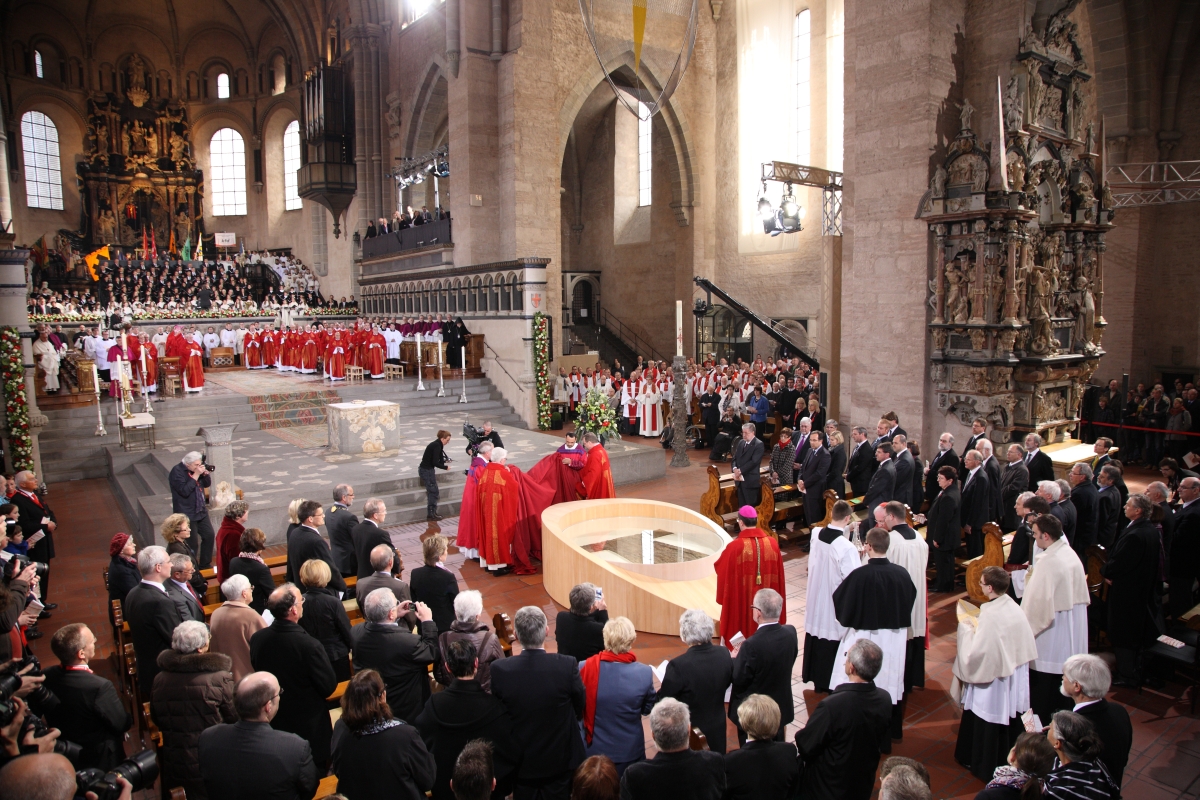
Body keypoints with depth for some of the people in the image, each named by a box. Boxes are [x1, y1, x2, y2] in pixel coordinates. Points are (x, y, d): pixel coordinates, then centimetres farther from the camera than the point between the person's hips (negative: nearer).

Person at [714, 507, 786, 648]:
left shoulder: (735, 546, -19)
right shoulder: (772, 543, -8)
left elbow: (720, 568, -4)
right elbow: (779, 574, 2)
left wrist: (724, 556, 16)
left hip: (741, 603, -3)